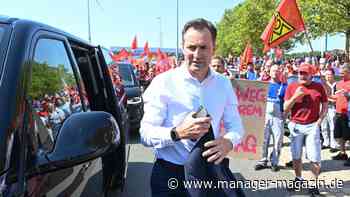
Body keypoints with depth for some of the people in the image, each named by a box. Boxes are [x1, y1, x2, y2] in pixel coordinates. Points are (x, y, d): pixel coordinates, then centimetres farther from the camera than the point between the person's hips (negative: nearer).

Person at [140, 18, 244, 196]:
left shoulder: (223, 84, 1)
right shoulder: (163, 83, -12)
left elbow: (235, 125, 4)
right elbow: (145, 134, -15)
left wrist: (228, 141, -18)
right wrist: (177, 133, -33)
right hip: (169, 175, -3)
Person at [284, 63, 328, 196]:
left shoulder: (319, 87, 0)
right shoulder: (292, 87, 0)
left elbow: (325, 105, 9)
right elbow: (285, 109, -2)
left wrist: (320, 119, -2)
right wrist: (295, 96, -14)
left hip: (312, 126, -1)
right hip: (296, 126, 1)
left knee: (315, 158, -3)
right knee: (296, 156, 10)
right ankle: (298, 179, 28)